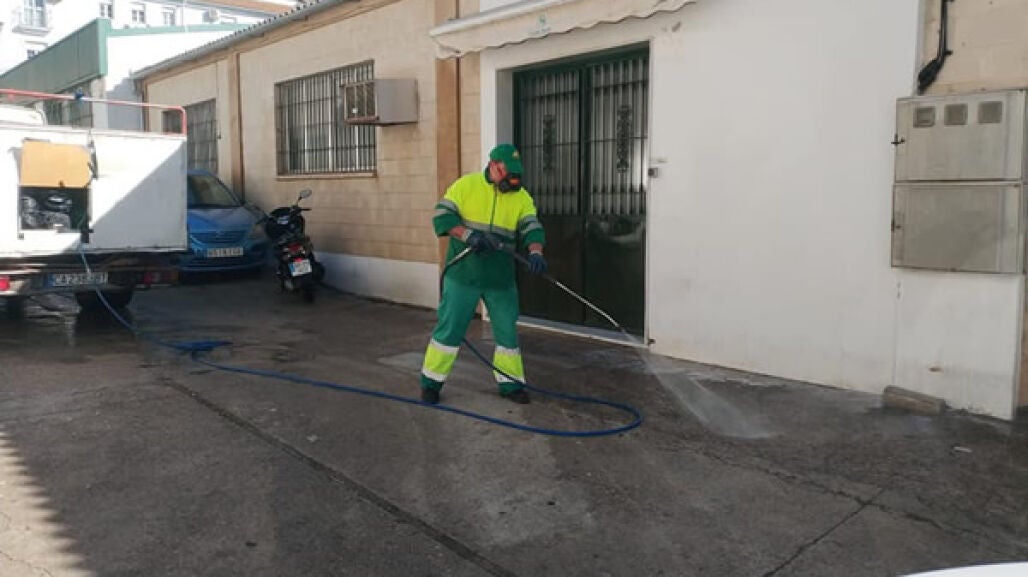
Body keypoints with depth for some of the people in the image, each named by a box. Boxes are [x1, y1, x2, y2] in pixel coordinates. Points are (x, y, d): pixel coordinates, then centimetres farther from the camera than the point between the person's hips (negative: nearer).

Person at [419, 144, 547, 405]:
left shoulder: (521, 197, 4)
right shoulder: (465, 185, -3)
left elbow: (532, 228, -8)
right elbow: (442, 217, -8)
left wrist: (535, 252, -28)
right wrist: (468, 235, -23)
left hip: (501, 279, 3)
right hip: (463, 275, -3)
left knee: (507, 330, 9)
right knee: (450, 328, 1)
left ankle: (510, 383, 24)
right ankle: (431, 382, 15)